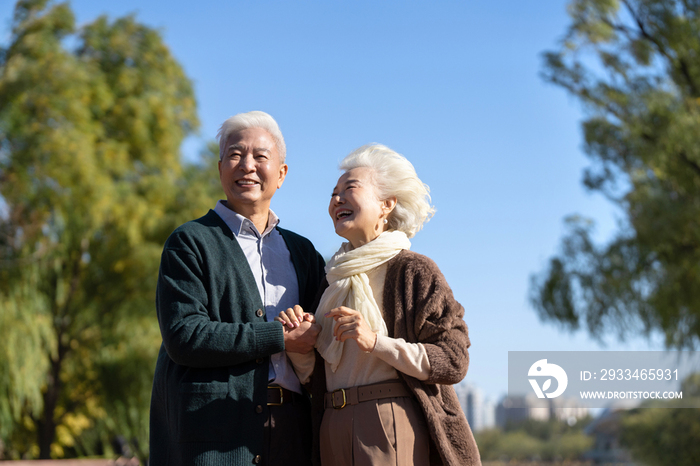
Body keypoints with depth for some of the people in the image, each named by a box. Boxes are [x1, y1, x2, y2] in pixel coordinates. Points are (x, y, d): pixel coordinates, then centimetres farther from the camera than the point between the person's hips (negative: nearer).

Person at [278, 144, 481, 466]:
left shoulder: (412, 270, -3)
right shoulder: (334, 277, 15)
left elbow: (454, 362, -10)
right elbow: (312, 377, 15)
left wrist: (375, 342, -17)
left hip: (391, 424, -6)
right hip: (335, 433, 6)